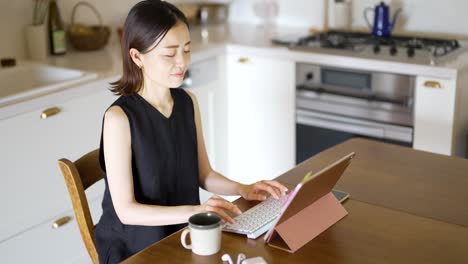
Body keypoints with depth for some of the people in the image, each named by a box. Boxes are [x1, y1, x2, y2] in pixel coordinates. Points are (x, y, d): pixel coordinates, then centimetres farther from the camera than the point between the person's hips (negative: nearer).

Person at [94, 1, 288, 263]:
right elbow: (126, 210, -20)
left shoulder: (188, 102, 1)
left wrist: (243, 189, -8)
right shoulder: (120, 117, -19)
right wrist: (193, 211, -32)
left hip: (183, 234, 6)